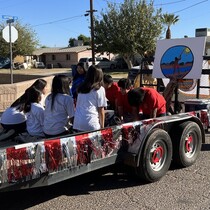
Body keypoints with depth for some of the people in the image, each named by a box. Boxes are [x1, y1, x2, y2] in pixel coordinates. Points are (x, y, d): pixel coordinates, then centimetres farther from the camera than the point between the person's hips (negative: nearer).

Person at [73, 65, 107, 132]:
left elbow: (77, 105, 16)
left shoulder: (81, 88, 12)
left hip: (77, 124, 5)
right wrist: (102, 126, 9)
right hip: (91, 125, -5)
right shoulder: (100, 89, -1)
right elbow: (101, 110, 0)